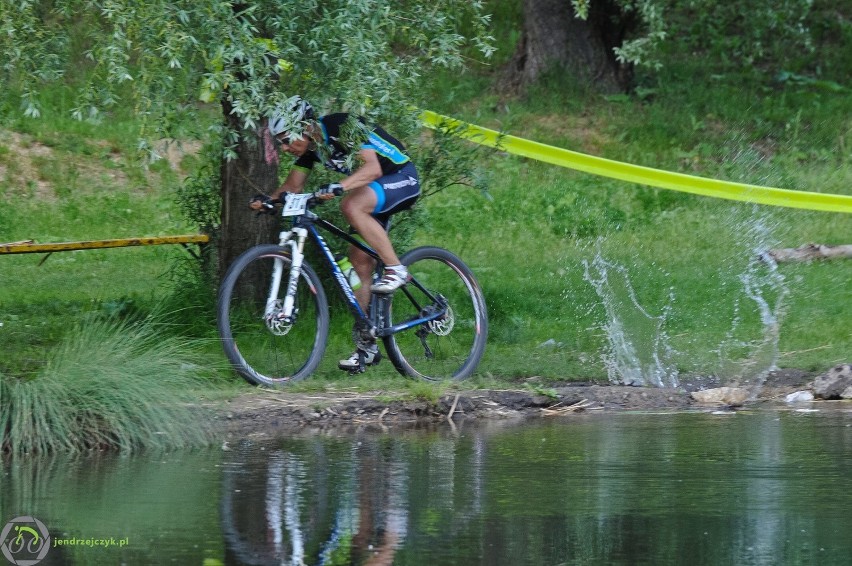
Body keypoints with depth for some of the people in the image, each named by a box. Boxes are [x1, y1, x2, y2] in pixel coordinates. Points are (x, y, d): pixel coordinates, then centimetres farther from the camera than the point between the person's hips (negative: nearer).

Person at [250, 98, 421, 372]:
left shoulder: (344, 127, -26)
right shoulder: (310, 144, -1)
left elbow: (372, 167, -36)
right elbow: (293, 185, 5)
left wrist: (337, 187, -49)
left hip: (403, 179, -9)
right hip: (371, 189, 9)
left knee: (352, 206, -35)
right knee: (359, 260, 0)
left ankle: (395, 269, -23)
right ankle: (366, 345, 5)